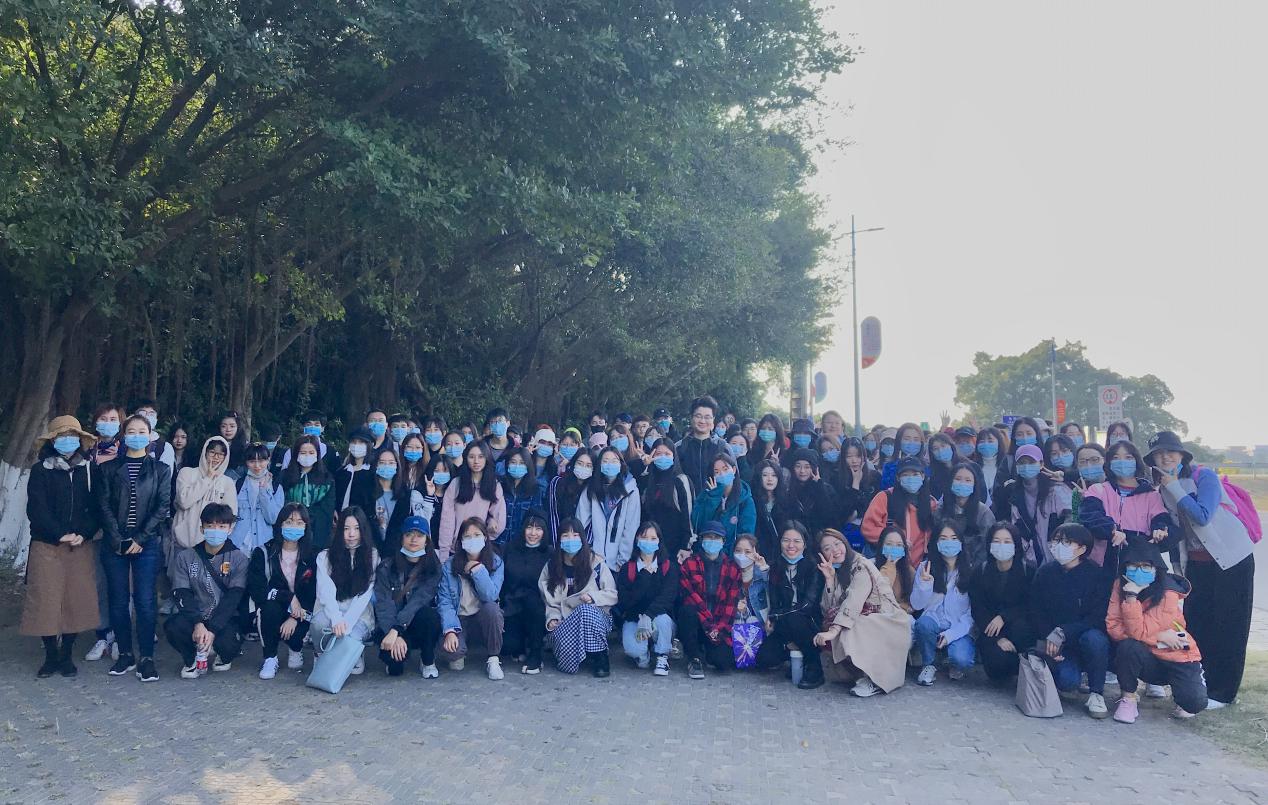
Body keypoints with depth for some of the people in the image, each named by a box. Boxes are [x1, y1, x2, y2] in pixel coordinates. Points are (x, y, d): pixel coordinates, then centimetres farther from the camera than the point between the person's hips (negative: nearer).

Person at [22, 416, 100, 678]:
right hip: (46, 546, -1)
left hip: (81, 546, 1)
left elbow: (96, 506, 2)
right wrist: (61, 535, -14)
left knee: (77, 599, 1)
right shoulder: (40, 470, 2)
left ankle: (67, 655, 14)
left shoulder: (89, 469, 6)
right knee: (45, 600, 0)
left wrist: (83, 534, -12)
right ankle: (51, 655, 13)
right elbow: (36, 509, -5)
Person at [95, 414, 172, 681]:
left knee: (145, 601, -4)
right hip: (115, 544, 2)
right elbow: (103, 505, 2)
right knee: (118, 600, 6)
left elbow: (163, 506, -1)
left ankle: (147, 658, 2)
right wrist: (117, 539, -9)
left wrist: (141, 539, -9)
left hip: (147, 544, -2)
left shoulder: (160, 469, 6)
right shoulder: (109, 468, 9)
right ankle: (125, 654, 16)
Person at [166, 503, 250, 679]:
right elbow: (182, 594, -5)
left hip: (225, 619, -1)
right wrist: (197, 624, -22)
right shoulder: (186, 557, 4)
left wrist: (212, 629, -23)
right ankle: (191, 658, 4)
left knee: (228, 645, -31)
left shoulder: (239, 559, -2)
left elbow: (233, 597, -10)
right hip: (195, 617, 2)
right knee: (172, 626, -30)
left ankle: (223, 656, 11)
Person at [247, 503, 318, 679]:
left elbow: (313, 594, -6)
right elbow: (255, 589, -15)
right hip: (270, 612, 0)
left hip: (300, 612, 0)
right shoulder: (263, 553, -4)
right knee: (270, 607, -33)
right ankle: (270, 658, -11)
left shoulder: (311, 557, 0)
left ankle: (295, 649, 11)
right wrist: (289, 597, -23)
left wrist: (295, 617, -21)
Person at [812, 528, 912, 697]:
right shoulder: (835, 572, 10)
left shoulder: (861, 566, -13)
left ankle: (875, 680, -13)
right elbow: (829, 610, -1)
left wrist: (833, 630, -36)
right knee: (825, 639, -18)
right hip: (863, 622, 7)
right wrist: (829, 579, -11)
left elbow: (853, 602, -27)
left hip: (887, 622, -7)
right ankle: (861, 674, -6)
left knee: (847, 635, -33)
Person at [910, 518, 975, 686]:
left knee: (962, 660, -30)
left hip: (960, 628, -1)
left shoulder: (970, 570, -3)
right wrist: (924, 584, -21)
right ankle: (928, 665, -7)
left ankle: (955, 665, 9)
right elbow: (916, 605, -2)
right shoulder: (926, 567, 1)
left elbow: (973, 611, -5)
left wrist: (952, 634, -16)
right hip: (934, 623, 1)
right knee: (924, 623, -34)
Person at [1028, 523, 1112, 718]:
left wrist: (1062, 633, -24)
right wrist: (1048, 640, -14)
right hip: (1055, 643, 1)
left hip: (1086, 634, -1)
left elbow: (1097, 617, -14)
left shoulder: (1094, 574, -8)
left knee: (1093, 638, -37)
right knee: (1066, 680, -26)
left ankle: (1096, 693, -13)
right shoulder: (1045, 573, 1)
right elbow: (1036, 613, 2)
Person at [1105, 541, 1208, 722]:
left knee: (1194, 703, -24)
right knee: (1127, 646, -32)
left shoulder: (1169, 594, -19)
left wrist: (1132, 596, -35)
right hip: (1147, 658, 2)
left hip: (1177, 657, -1)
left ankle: (1179, 686, 14)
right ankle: (1129, 699, -8)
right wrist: (1158, 636, -21)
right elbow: (1113, 627, -15)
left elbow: (1140, 632, -27)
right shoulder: (1120, 584, -8)